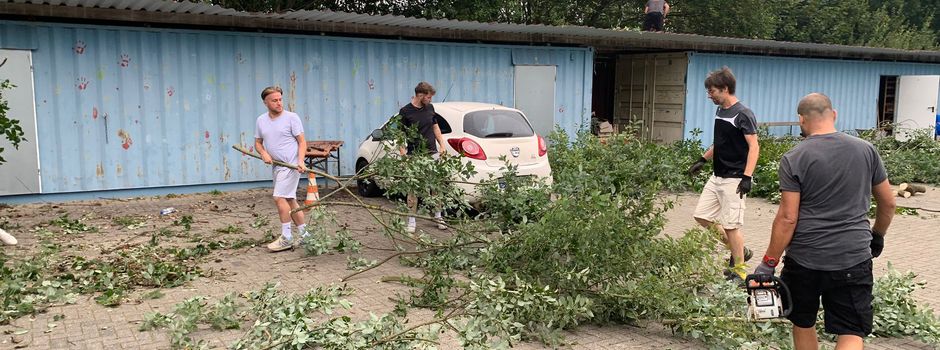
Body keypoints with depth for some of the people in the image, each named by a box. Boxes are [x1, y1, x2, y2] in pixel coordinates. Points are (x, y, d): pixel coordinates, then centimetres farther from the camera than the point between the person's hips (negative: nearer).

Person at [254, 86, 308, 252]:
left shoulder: (291, 117, -6)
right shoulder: (261, 120, 10)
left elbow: (302, 142, -6)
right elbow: (258, 142, 17)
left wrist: (300, 161, -19)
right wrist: (264, 153, -5)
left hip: (291, 165, -7)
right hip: (276, 165, 7)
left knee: (280, 198, -15)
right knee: (290, 201, 11)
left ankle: (286, 238, -8)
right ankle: (304, 235, 20)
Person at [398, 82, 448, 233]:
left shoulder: (430, 108, 6)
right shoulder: (405, 111, -9)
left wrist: (442, 145, 6)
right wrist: (403, 154, -17)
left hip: (433, 154, 5)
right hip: (414, 157, -4)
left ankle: (438, 216, 21)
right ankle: (412, 221, 9)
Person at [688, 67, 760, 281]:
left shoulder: (743, 114, -14)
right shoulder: (720, 111, 11)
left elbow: (754, 146, -18)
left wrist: (747, 177, -26)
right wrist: (703, 160, 21)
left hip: (734, 179, -9)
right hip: (717, 177, 9)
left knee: (731, 226, -3)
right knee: (701, 216, 10)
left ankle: (739, 270, 13)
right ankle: (739, 250, 24)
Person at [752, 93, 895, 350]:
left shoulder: (793, 159, -8)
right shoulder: (866, 150, 3)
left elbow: (787, 218, -12)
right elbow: (888, 203, 12)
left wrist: (768, 264, -6)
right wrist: (878, 235, 30)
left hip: (804, 261, -1)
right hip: (854, 260, 1)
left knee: (803, 324, 19)